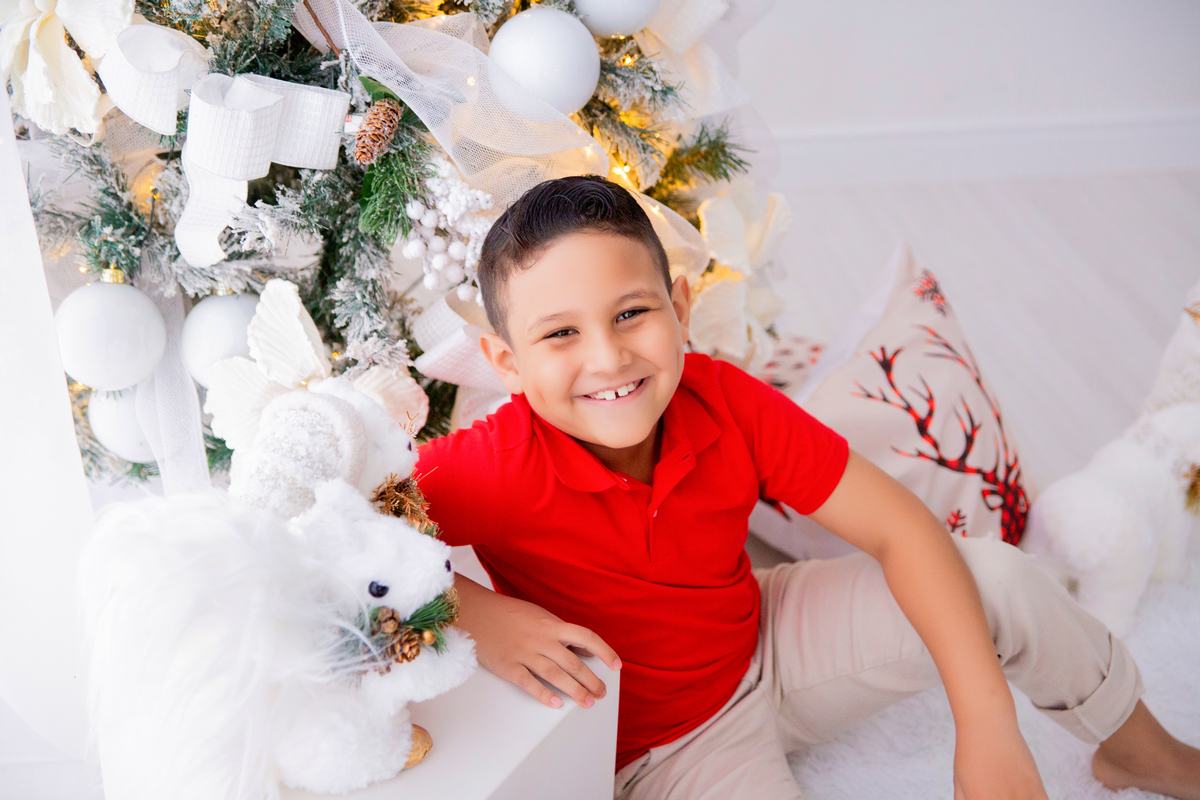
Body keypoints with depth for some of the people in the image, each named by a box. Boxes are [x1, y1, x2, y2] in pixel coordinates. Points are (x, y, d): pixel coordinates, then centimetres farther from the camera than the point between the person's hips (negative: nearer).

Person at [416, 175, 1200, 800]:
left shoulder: (726, 402, -22)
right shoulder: (497, 469, -31)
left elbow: (900, 529, -18)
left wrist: (987, 724, -25)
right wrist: (475, 612, -41)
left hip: (767, 642, 4)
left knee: (998, 577, -8)